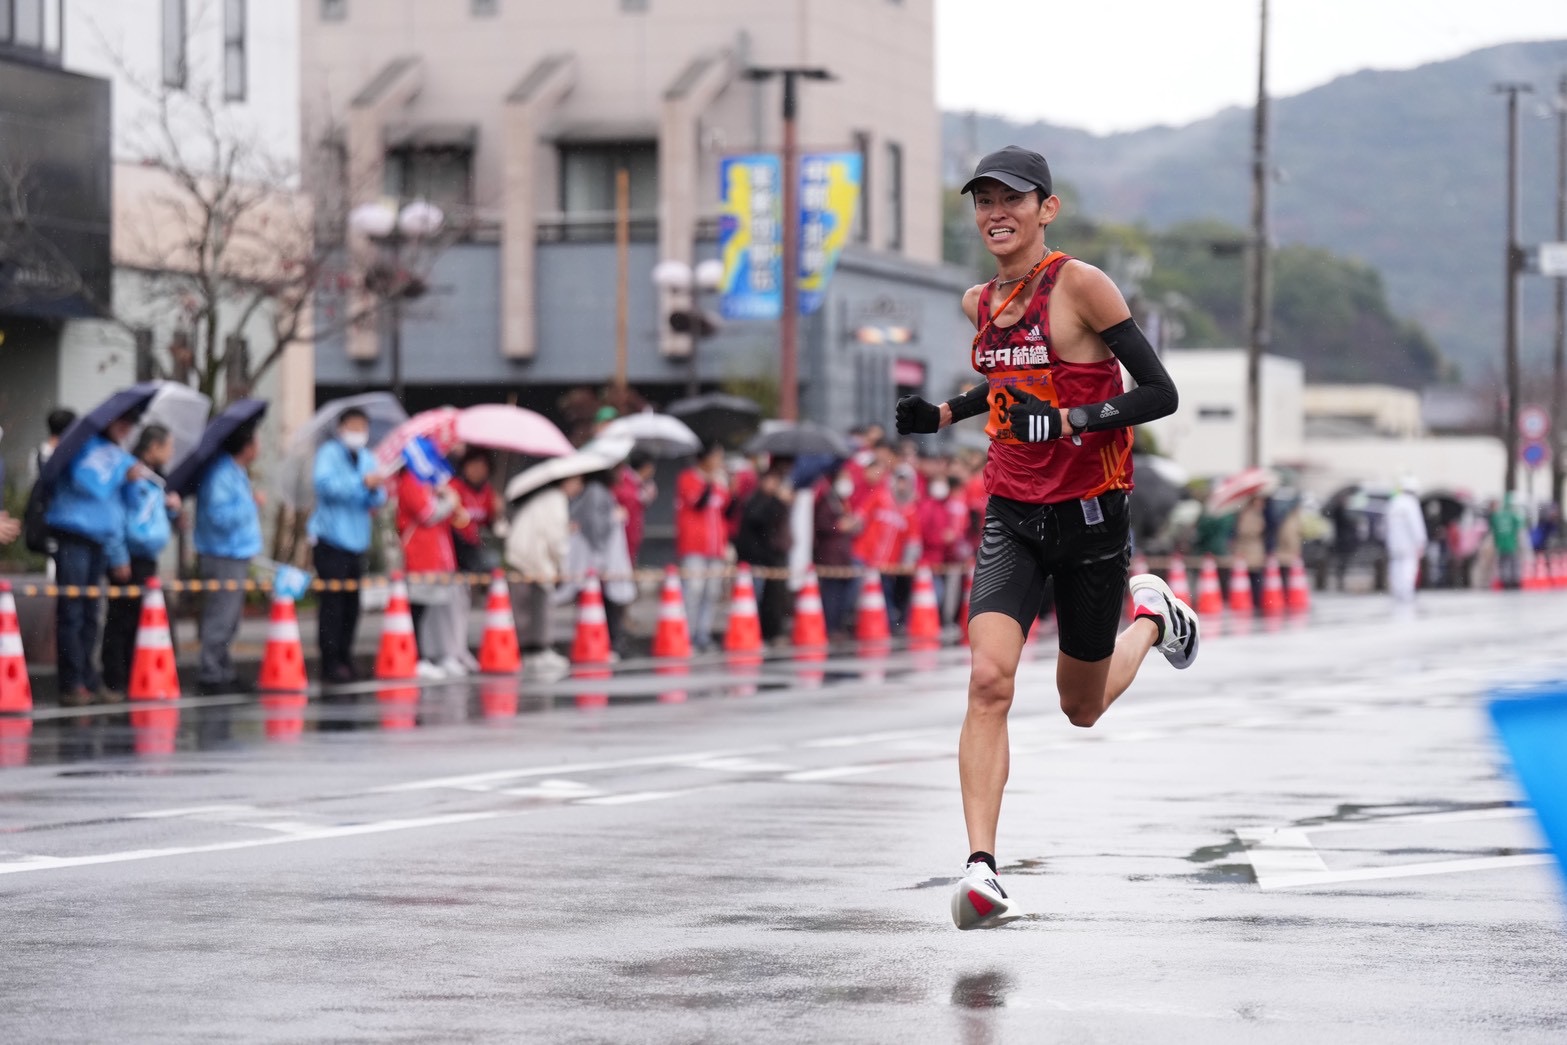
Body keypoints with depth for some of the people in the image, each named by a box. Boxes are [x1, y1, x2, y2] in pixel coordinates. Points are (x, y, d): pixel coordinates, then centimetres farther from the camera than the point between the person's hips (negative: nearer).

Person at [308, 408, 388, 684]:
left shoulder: (367, 459, 14)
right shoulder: (329, 453, -4)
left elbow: (378, 500, 9)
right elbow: (325, 484, -22)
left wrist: (376, 491, -15)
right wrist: (362, 482, -28)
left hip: (356, 540, 6)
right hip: (331, 539, -6)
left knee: (351, 603, 7)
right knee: (333, 601, -8)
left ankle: (345, 659, 16)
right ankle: (331, 662, -6)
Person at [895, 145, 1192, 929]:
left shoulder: (1080, 285, -12)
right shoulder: (979, 303, 7)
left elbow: (1160, 394, -14)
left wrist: (1066, 422, -25)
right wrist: (941, 416, 13)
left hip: (1090, 513, -4)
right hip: (1012, 517, 4)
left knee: (1081, 708, 12)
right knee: (988, 681, -18)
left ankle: (1152, 615, 44)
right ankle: (981, 870, -21)